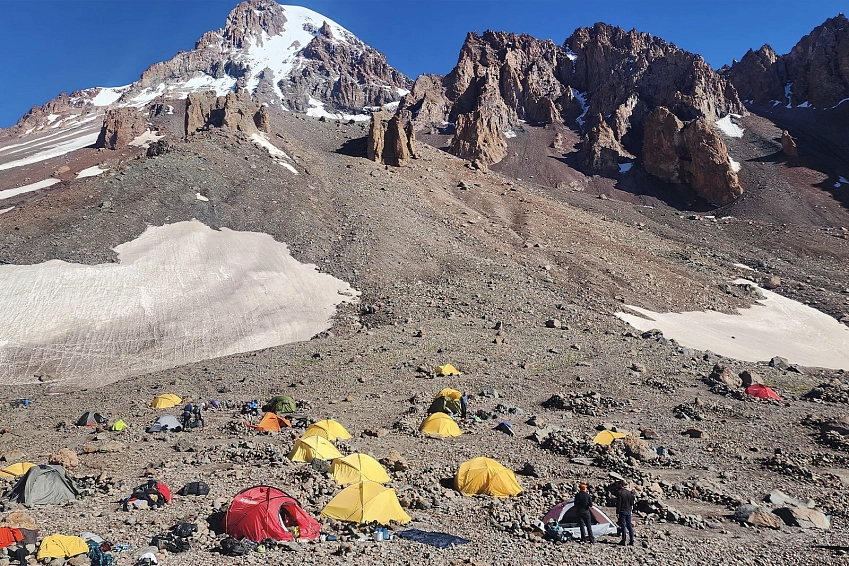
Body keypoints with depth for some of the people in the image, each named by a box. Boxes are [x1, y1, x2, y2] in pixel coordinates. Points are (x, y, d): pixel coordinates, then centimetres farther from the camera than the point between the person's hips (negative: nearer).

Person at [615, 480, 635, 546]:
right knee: (629, 525, 10)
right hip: (628, 511, 7)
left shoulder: (619, 492, -13)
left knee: (623, 526, -3)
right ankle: (632, 541, 10)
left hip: (622, 511, -7)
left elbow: (618, 503, -15)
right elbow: (631, 501, 14)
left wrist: (617, 512, -11)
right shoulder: (629, 492, 9)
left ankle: (623, 541, -1)